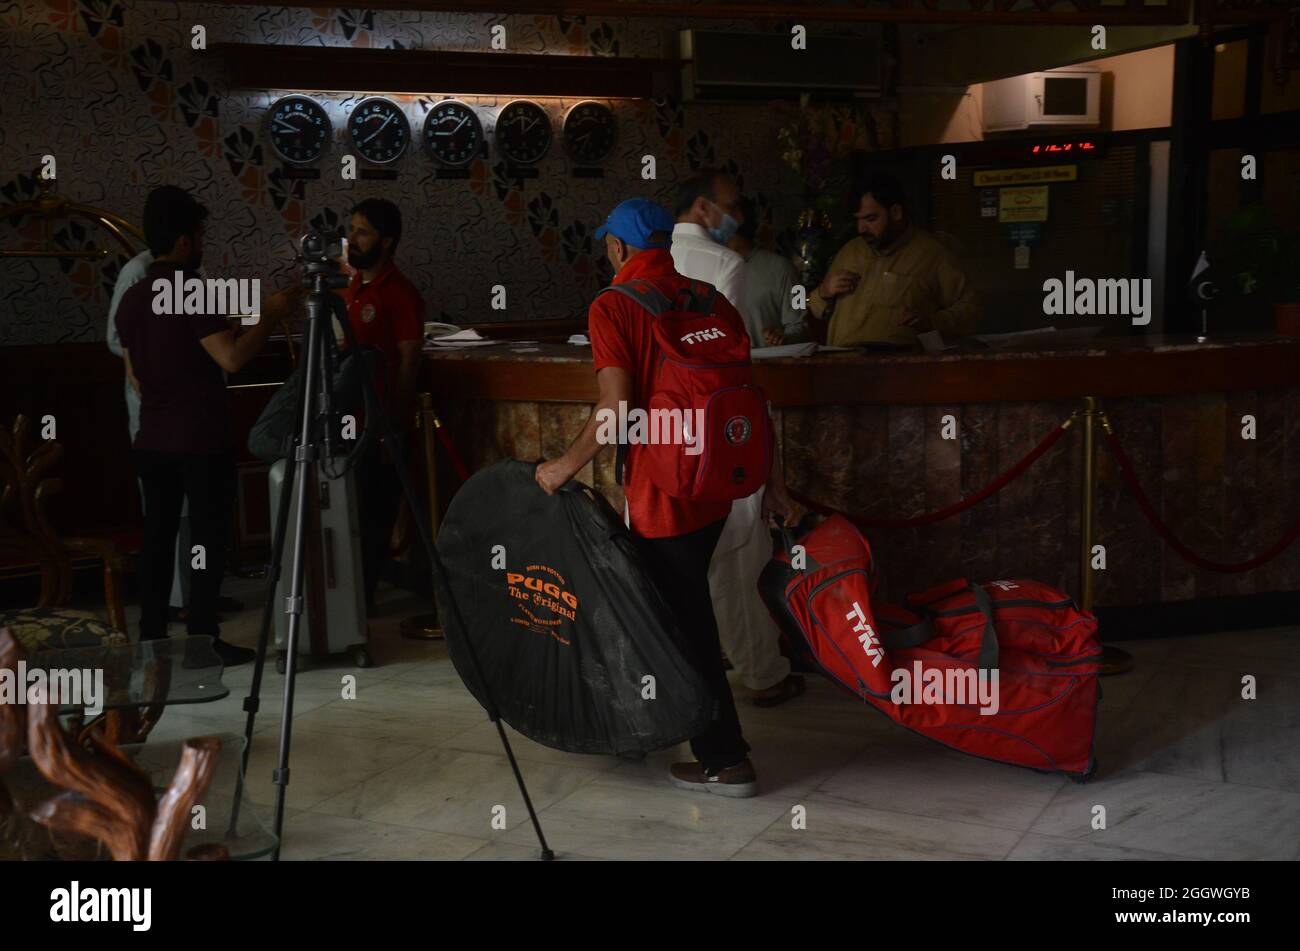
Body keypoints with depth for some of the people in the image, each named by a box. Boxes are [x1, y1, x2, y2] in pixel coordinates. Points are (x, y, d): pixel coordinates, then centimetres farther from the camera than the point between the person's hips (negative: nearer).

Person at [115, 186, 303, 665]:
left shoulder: (131, 299, 10)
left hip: (153, 439, 7)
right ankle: (204, 640, 1)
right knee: (208, 537, -1)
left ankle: (151, 638, 15)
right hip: (202, 439, -7)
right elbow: (232, 357, -21)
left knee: (158, 535, 11)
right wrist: (271, 314, -10)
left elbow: (134, 375, 15)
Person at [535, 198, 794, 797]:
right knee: (684, 607, 22)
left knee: (685, 623, 2)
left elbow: (617, 409, -21)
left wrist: (566, 466, -7)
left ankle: (727, 763, 9)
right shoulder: (709, 300, 7)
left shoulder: (612, 307, -12)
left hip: (661, 492, -7)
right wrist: (771, 477, 15)